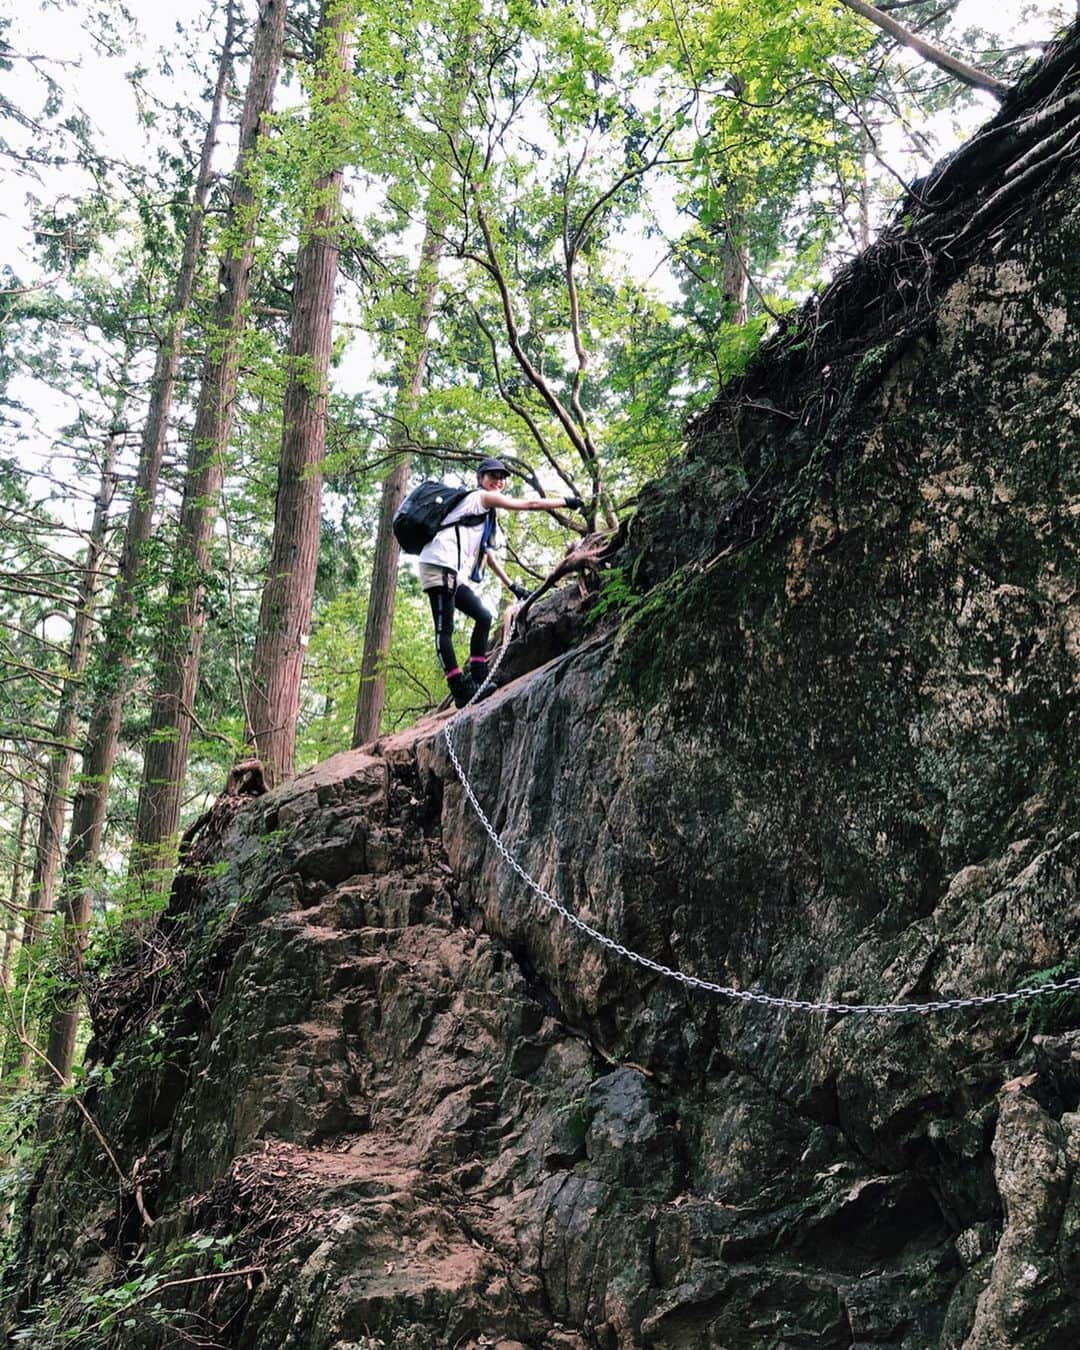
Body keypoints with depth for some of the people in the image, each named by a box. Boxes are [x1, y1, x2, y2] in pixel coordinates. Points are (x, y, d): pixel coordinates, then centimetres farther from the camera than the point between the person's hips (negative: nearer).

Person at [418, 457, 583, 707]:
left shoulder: (487, 515, 30)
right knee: (445, 628, -15)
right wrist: (567, 502, 5)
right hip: (440, 566, -10)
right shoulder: (482, 497, 3)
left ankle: (477, 678, 13)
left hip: (455, 574, 10)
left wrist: (511, 585, 32)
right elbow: (530, 505, -1)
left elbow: (487, 554, 33)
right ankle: (460, 690, -22)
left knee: (483, 616, 13)